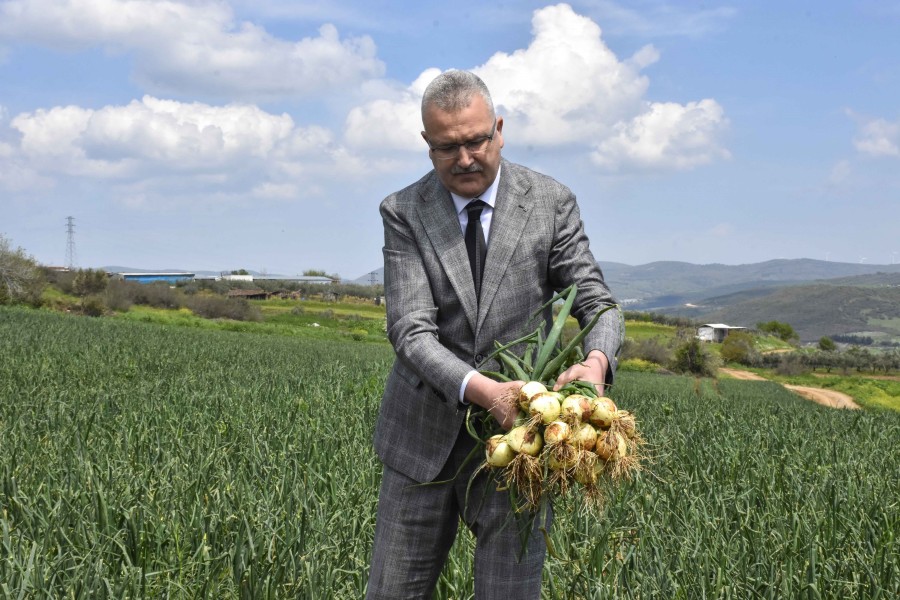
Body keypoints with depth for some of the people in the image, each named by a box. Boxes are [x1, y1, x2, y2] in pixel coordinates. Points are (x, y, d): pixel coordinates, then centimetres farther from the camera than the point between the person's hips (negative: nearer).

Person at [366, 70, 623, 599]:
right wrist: (479, 389, -31)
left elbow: (597, 303, -2)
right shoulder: (403, 213, -3)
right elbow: (411, 330, -14)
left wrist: (597, 361, -26)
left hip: (516, 436, -1)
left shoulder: (551, 203, -1)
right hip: (426, 437, 1)